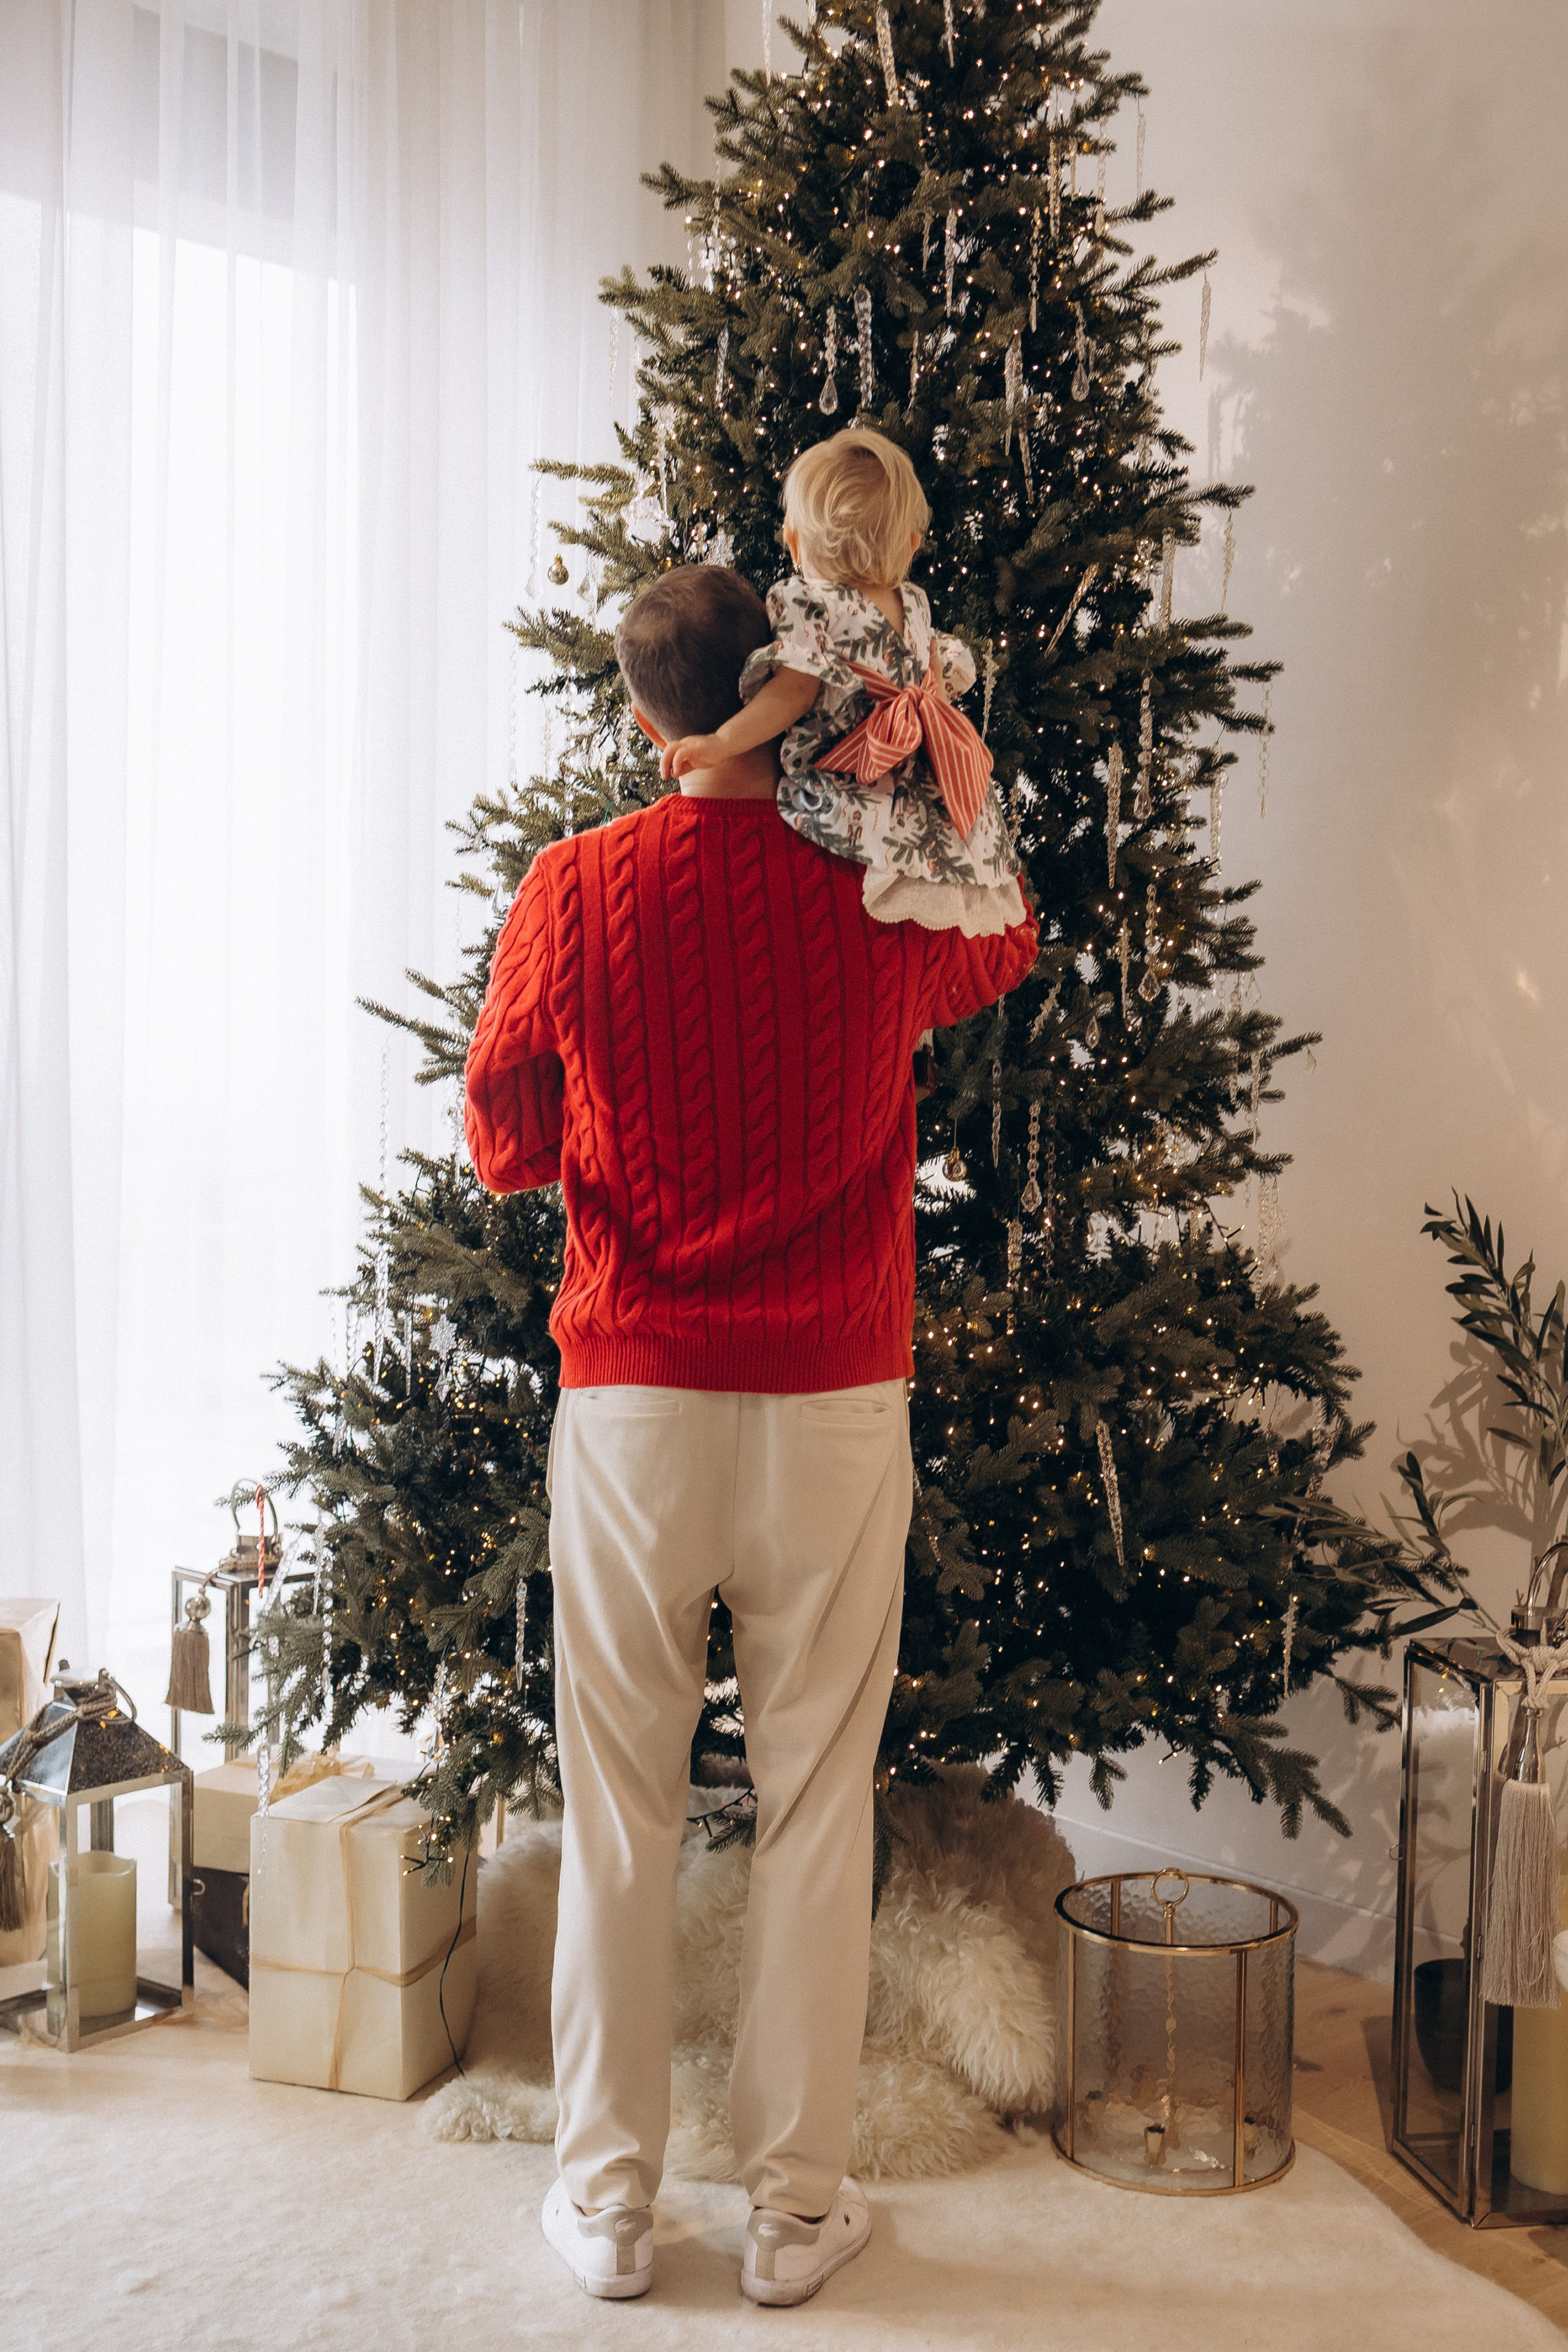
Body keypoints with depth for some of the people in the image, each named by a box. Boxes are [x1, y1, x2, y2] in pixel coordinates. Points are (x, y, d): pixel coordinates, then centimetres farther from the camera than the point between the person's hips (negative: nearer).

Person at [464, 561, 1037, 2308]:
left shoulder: (572, 890, -4)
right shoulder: (881, 896, -3)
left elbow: (503, 1145, 7)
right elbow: (1009, 947, 22)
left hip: (630, 1396, 0)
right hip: (833, 1403, 0)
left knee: (618, 1811, 11)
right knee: (816, 1804, 10)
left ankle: (609, 2200, 23)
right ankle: (796, 2203, 21)